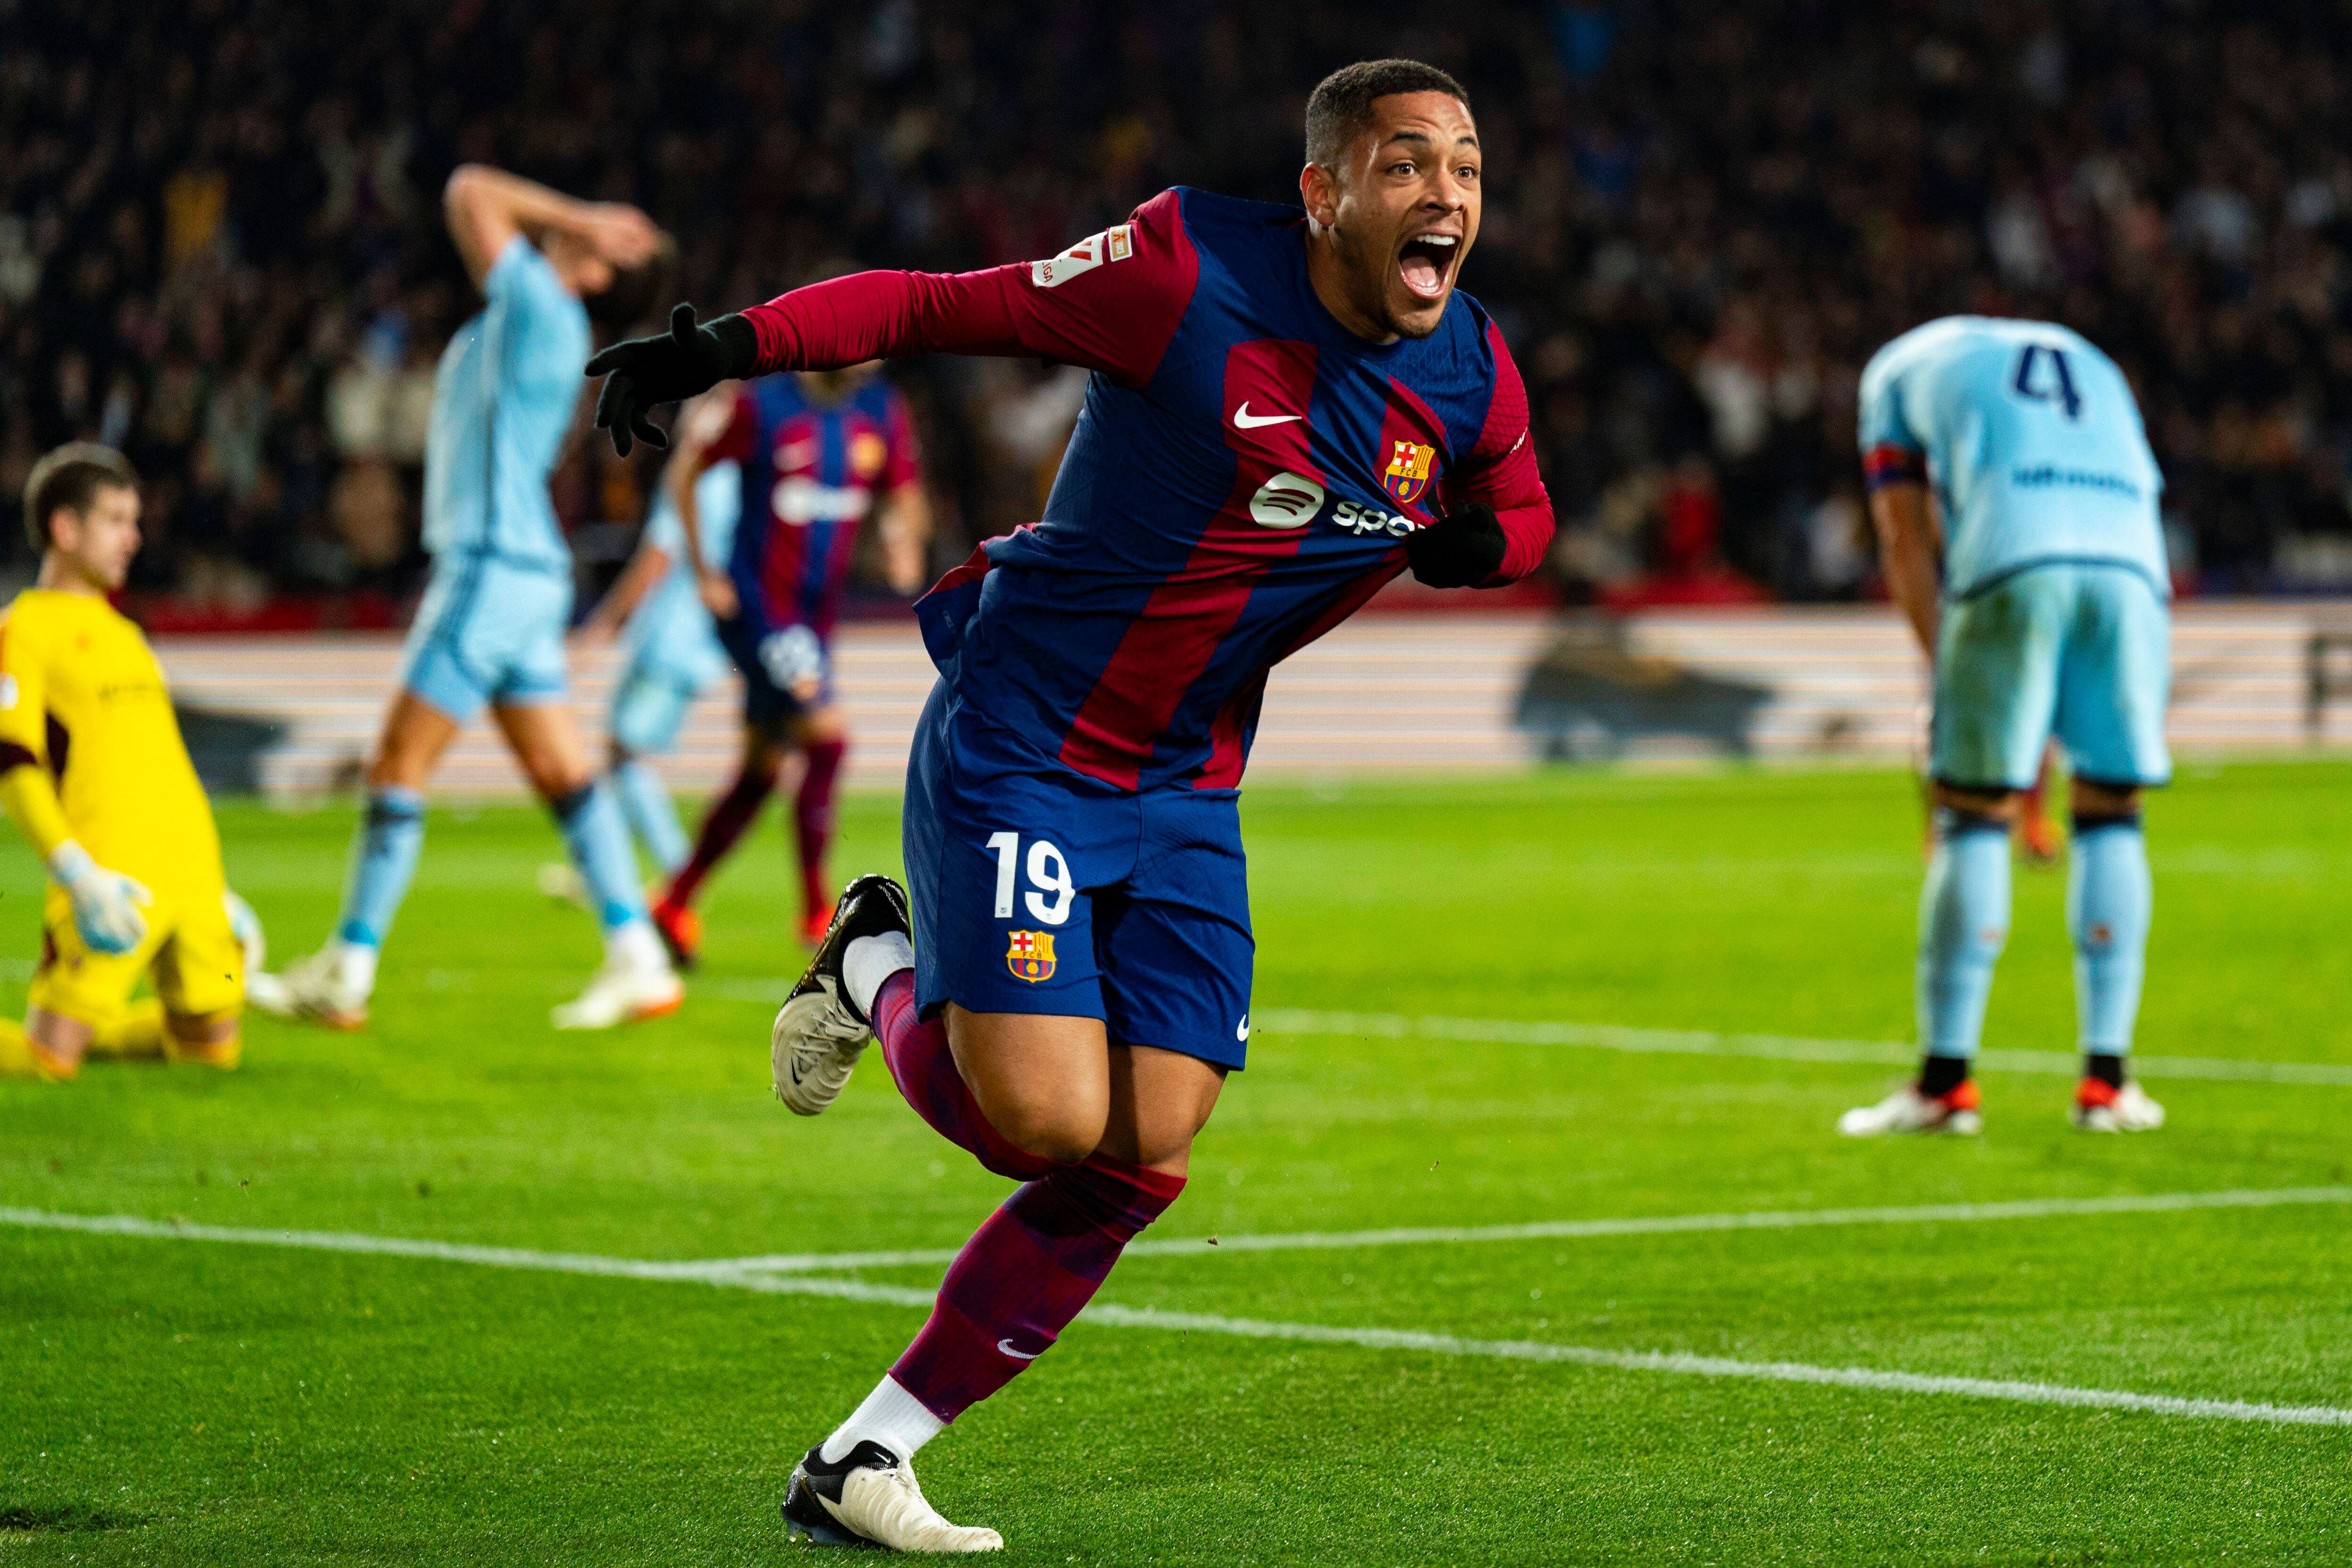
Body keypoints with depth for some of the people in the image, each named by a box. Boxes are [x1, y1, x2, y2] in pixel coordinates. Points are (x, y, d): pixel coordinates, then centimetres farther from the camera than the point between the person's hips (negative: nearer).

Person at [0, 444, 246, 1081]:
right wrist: (79, 874, -21)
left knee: (212, 1048, 6)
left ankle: (91, 1027, 28)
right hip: (112, 880, -7)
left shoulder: (121, 633, 24)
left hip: (191, 875, 7)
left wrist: (214, 886, 26)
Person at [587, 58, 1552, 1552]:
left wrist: (1473, 544, -3)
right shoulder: (1191, 275, -17)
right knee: (1047, 1120, -19)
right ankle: (882, 974, 16)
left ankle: (859, 1466, 9)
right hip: (1016, 747, -6)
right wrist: (729, 345, -22)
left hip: (1186, 795, 6)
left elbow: (1521, 514, 21)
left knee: (1139, 1170, -4)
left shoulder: (1474, 378, 0)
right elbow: (938, 306, -10)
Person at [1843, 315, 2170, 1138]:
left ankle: (1946, 1080, 3)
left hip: (2013, 573, -3)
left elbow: (1908, 543, 17)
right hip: (2132, 568, 3)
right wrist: (2042, 742, 33)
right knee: (2111, 813, 12)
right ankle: (2106, 1082, 10)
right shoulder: (2093, 368, 37)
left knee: (1974, 818, 3)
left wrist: (1947, 675, 15)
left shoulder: (1900, 367, 27)